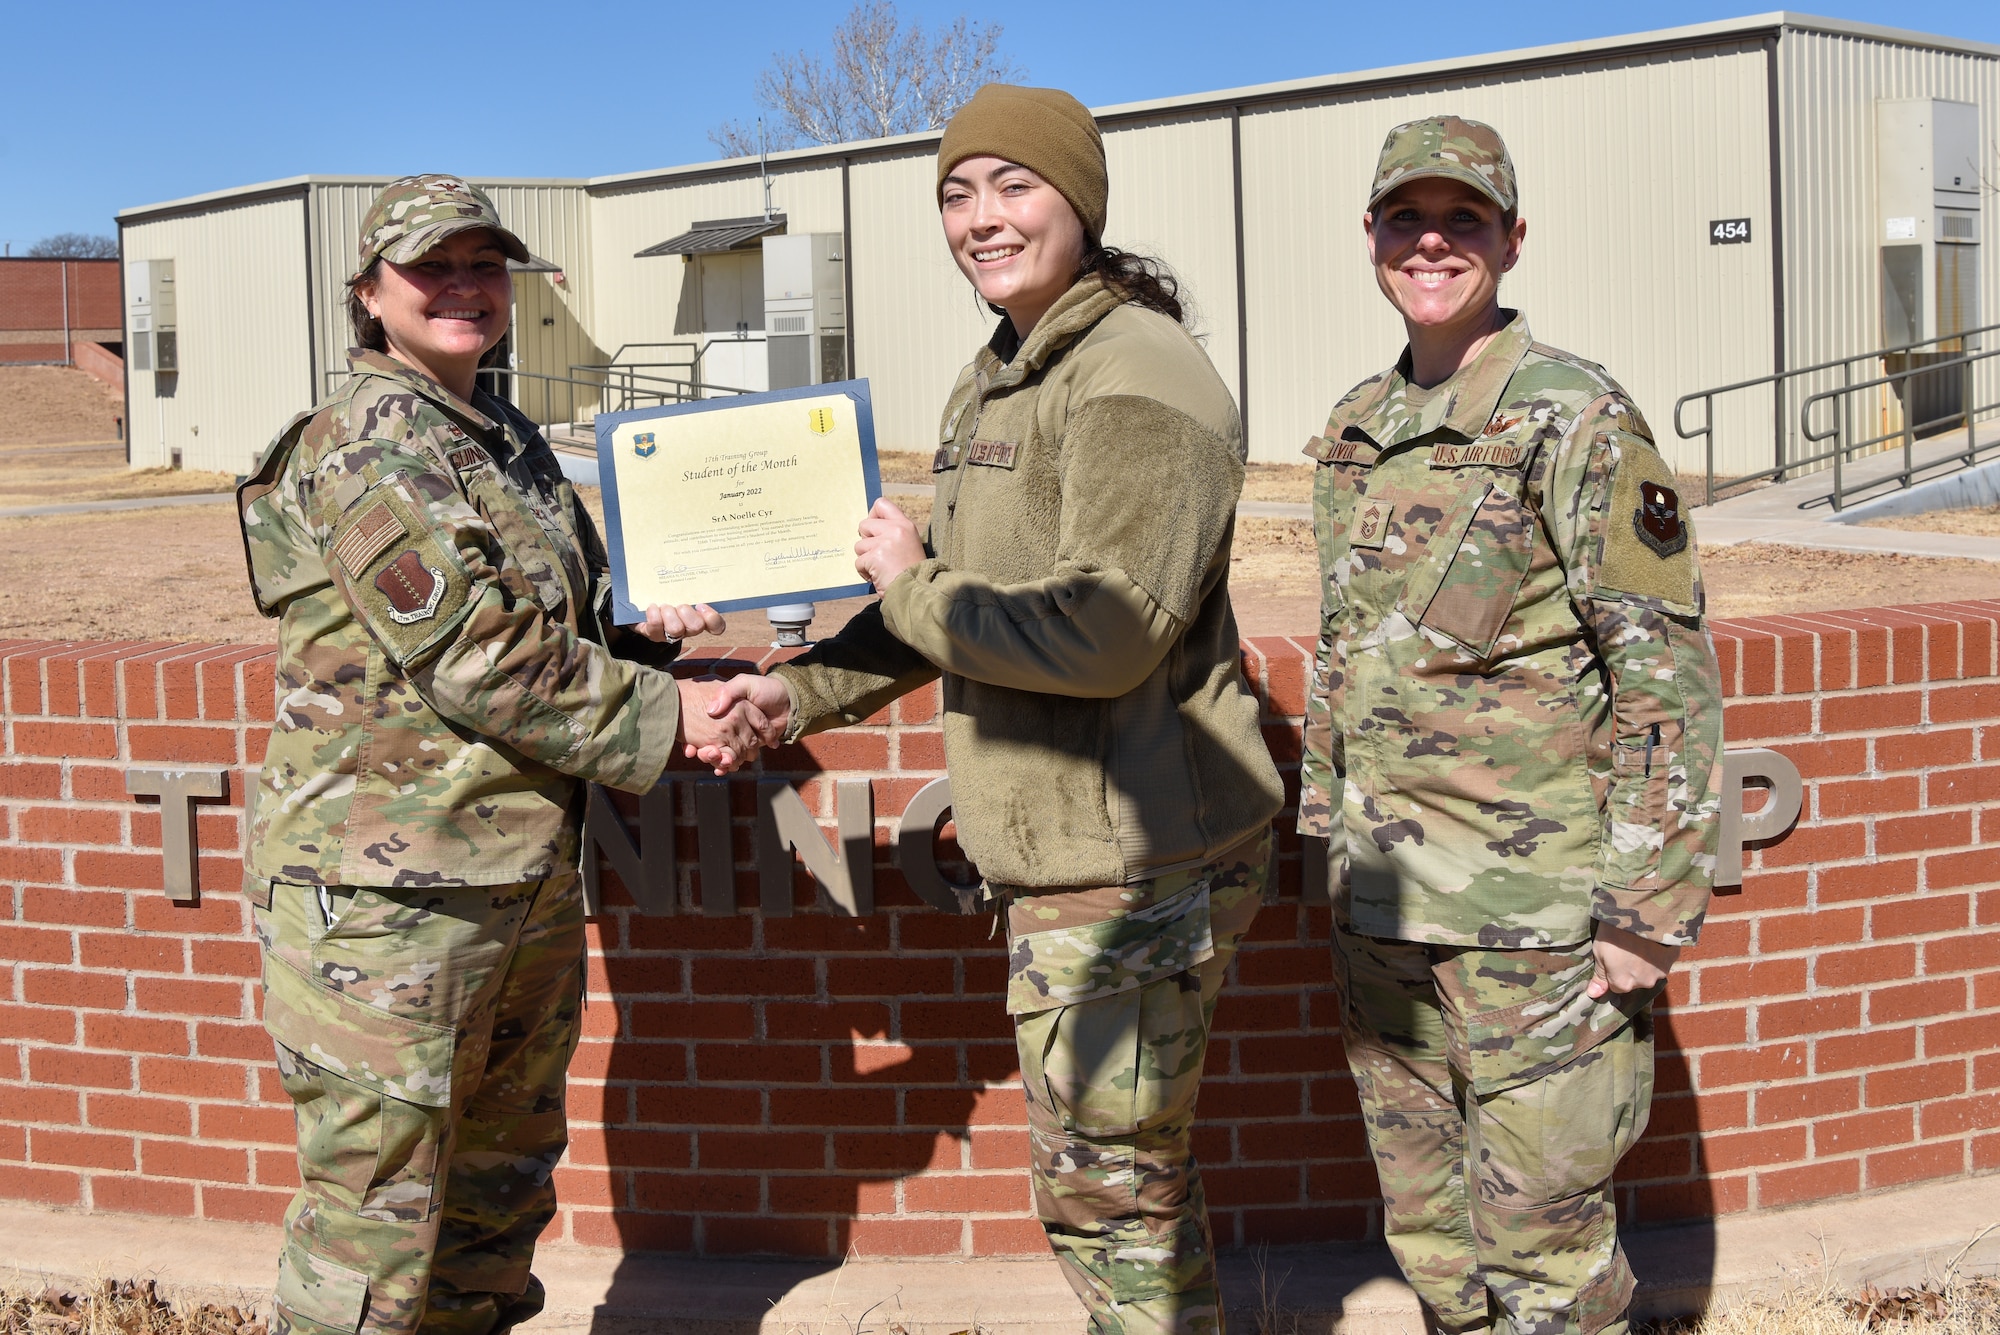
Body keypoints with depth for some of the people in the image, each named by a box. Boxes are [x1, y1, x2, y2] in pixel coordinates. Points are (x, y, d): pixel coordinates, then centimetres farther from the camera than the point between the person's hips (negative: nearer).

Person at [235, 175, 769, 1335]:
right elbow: (471, 652, -19)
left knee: (503, 1186, 19)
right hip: (389, 886, -9)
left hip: (527, 879, 9)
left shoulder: (510, 442, 15)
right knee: (377, 1208, -3)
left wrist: (638, 644, 4)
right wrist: (665, 716, -14)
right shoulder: (367, 443, -12)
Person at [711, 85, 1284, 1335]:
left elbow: (1102, 634, -27)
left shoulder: (1137, 379, -17)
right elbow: (967, 591, 21)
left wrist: (908, 585, -15)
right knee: (1133, 1174, 23)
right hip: (1063, 854, 10)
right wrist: (806, 691, 8)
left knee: (1108, 1185, 0)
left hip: (1135, 862, -10)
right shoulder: (995, 380, 14)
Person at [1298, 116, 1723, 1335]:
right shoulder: (1357, 429, 10)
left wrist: (1649, 908, -16)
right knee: (1428, 1226, 17)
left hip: (1533, 913, -7)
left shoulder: (1575, 421, -11)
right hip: (1382, 903, 7)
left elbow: (1669, 673, -13)